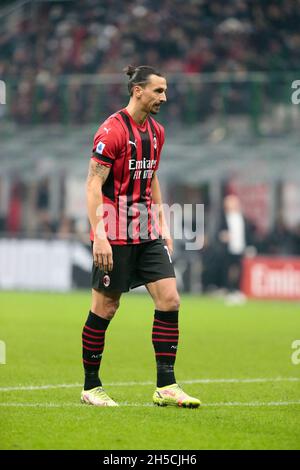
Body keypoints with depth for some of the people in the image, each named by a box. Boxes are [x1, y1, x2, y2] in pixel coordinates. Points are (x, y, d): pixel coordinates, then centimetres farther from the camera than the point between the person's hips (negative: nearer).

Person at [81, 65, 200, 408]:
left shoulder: (156, 131, 11)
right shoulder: (112, 131, -13)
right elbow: (93, 185, -15)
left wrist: (162, 225, 17)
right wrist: (99, 236, -22)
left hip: (147, 234, 7)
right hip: (114, 236, -7)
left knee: (169, 299, -3)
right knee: (105, 308, 1)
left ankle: (165, 387, -1)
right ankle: (90, 387, 14)